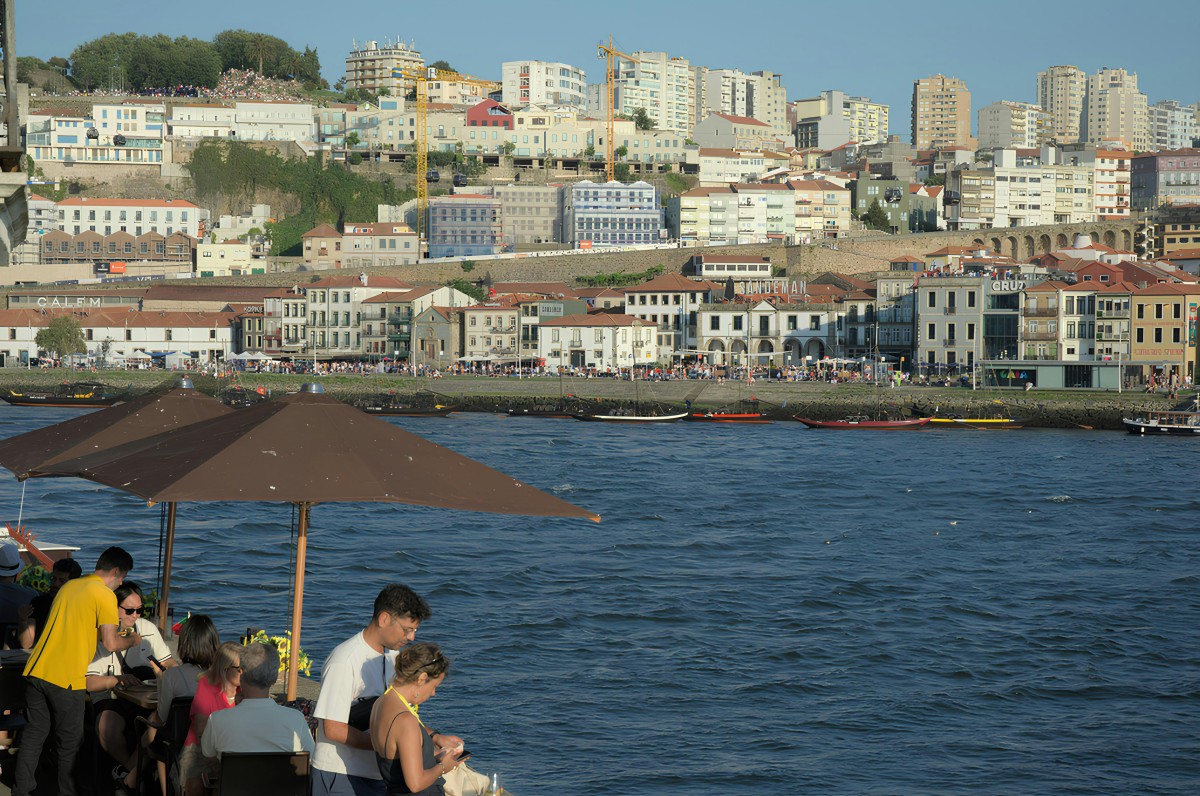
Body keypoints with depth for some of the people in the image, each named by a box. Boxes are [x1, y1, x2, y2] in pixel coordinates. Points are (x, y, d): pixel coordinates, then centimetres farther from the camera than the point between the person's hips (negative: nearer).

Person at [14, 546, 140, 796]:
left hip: (36, 671, 6)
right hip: (66, 679, -6)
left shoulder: (69, 587, 17)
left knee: (33, 735, 14)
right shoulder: (105, 595, -5)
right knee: (70, 742, 7)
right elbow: (111, 644, -11)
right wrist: (132, 640, 10)